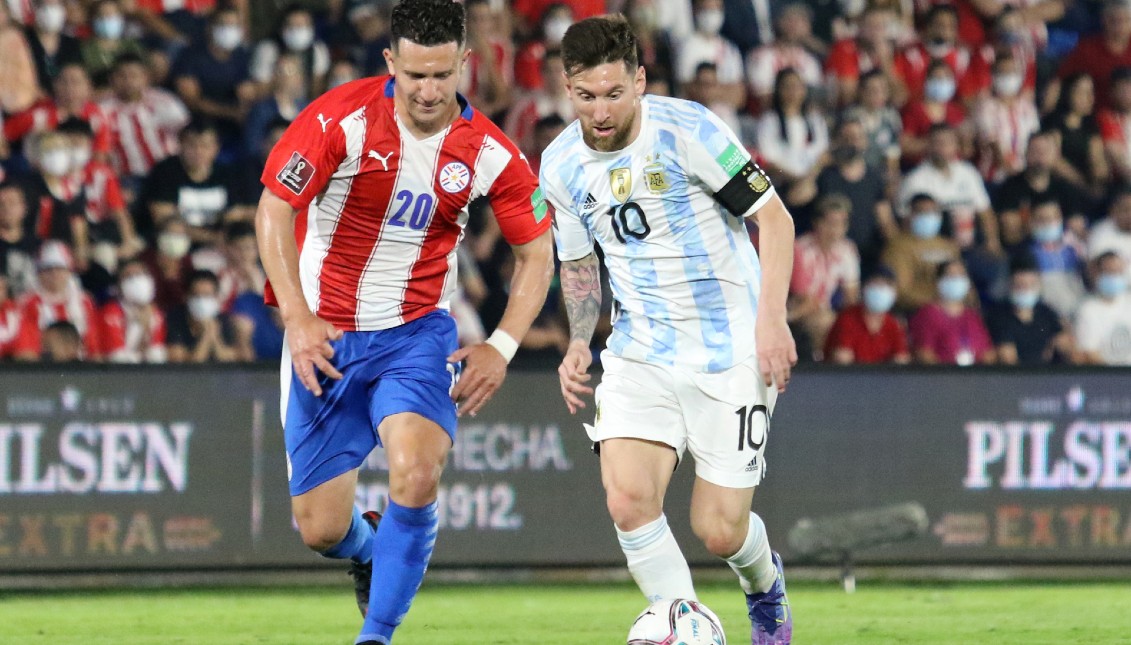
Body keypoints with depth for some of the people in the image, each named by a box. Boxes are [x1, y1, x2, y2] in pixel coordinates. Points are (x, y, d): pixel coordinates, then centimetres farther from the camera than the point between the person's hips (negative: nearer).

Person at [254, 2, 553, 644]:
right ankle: (370, 554, 40)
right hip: (324, 337, 0)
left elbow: (537, 252, 4)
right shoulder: (341, 118, -15)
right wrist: (298, 319, -16)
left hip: (417, 333, 0)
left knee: (418, 473, -28)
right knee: (321, 529, 1)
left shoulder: (490, 154, -9)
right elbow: (275, 207, -9)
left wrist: (502, 347, -7)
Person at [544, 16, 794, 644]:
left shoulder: (685, 129, -15)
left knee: (719, 531, -3)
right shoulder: (561, 164, 1)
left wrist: (772, 319, -18)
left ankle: (765, 586, 34)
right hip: (639, 351, 4)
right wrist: (578, 344, 2)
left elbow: (774, 217, -9)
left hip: (730, 351, -4)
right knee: (627, 498, -19)